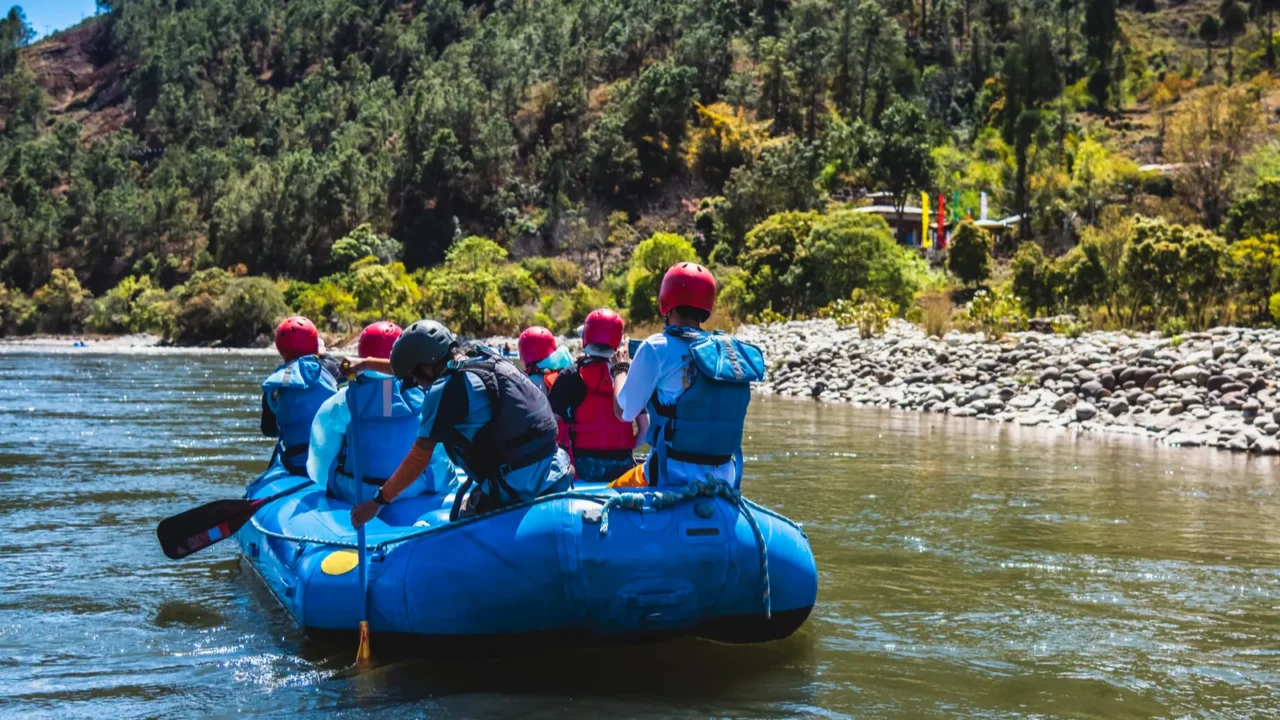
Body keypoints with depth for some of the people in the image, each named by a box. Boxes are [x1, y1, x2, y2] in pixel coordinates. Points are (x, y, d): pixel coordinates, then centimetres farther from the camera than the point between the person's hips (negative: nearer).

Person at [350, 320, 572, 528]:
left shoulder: (446, 389, -10)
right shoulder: (486, 359, 13)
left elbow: (419, 458, -5)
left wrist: (378, 501, 5)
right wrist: (367, 363, 40)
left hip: (512, 494, -8)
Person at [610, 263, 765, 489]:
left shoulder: (658, 348, -11)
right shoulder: (734, 351, 3)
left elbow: (624, 411, -4)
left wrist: (620, 369, 15)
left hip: (672, 478, -5)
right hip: (724, 480, 5)